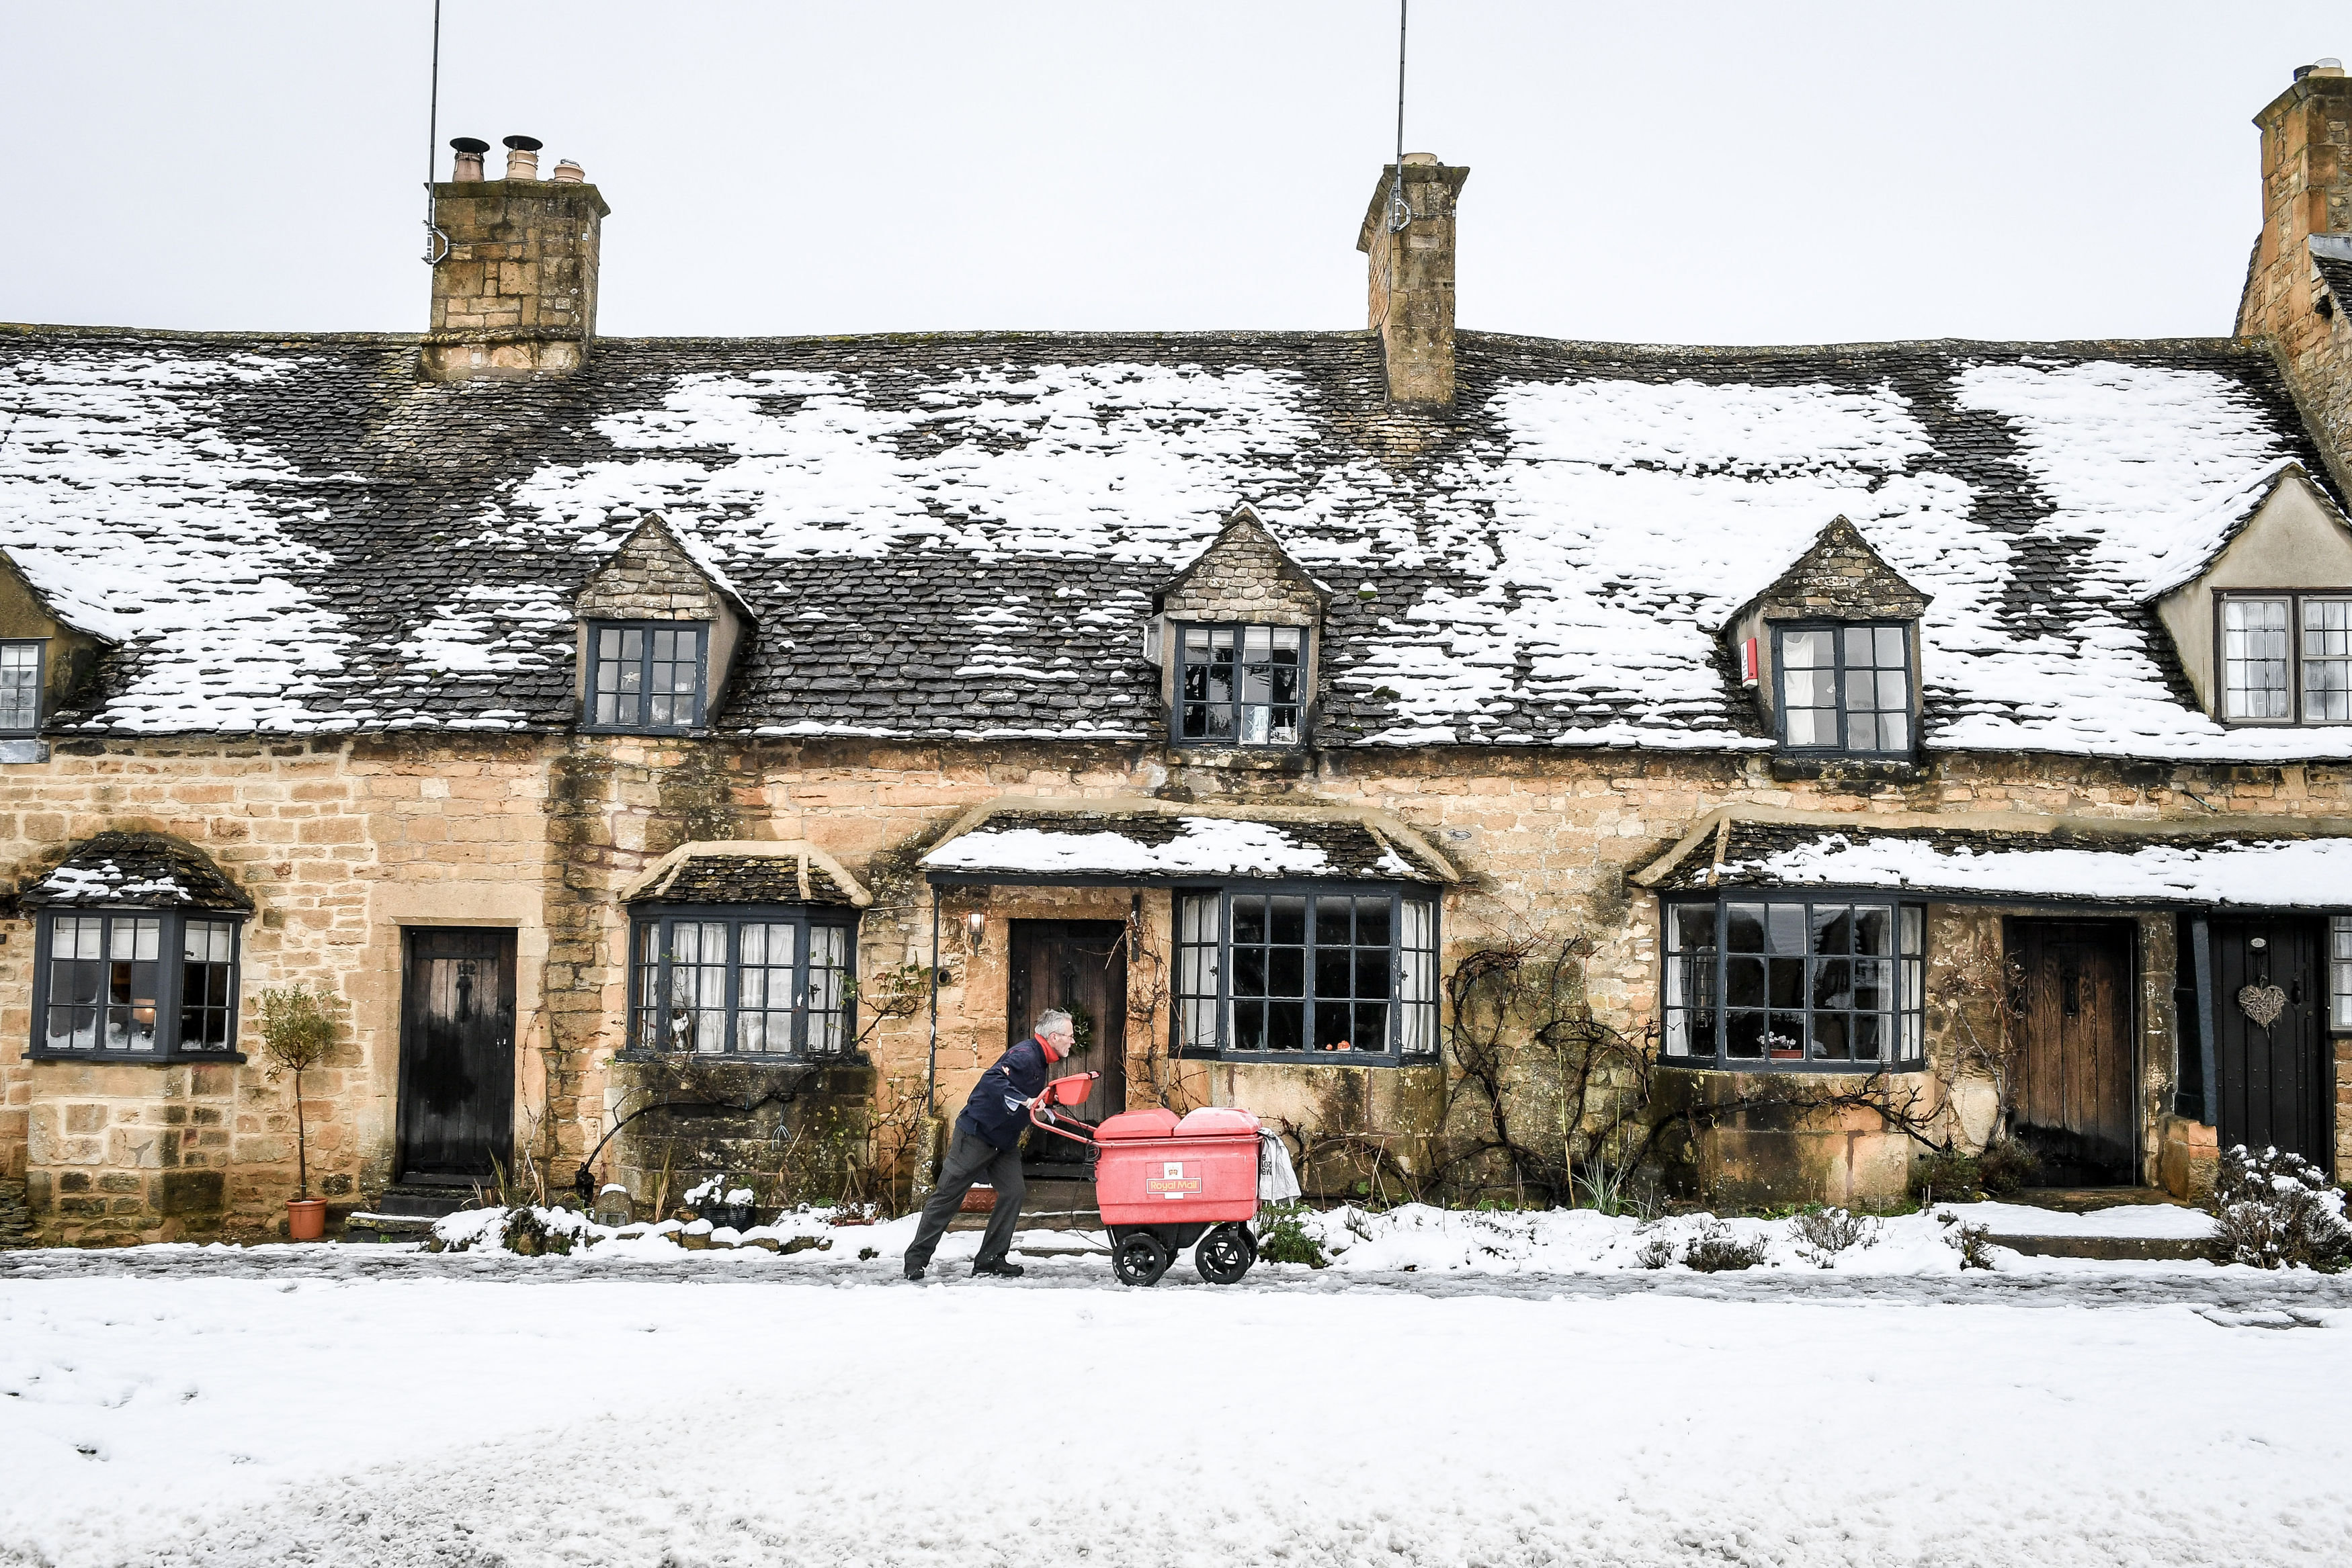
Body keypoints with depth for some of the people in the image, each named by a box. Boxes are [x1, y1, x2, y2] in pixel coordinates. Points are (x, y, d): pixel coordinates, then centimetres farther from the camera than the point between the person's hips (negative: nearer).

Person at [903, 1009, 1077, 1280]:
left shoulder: (1040, 1061, 10)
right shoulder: (1024, 1054, -21)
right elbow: (993, 1080, -36)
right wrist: (1024, 1101, -43)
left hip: (1004, 1141, 9)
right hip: (976, 1134, -9)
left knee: (1012, 1193, -4)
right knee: (948, 1195, -2)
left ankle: (991, 1259, 3)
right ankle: (917, 1258, 6)